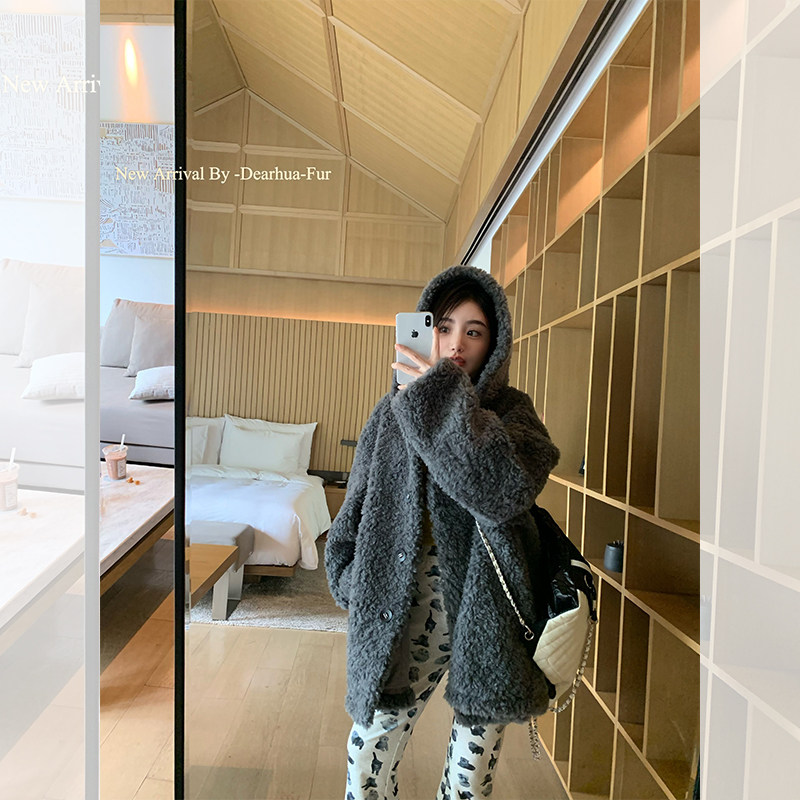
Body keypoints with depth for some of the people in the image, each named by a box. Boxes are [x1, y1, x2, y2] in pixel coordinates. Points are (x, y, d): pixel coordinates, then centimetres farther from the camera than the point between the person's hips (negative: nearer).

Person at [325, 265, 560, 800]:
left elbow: (508, 487, -27)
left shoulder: (511, 411, -4)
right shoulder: (393, 412, 1)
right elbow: (354, 514, 7)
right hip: (402, 624, 1)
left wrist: (443, 395, -23)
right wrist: (354, 583, -3)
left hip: (486, 622, -1)